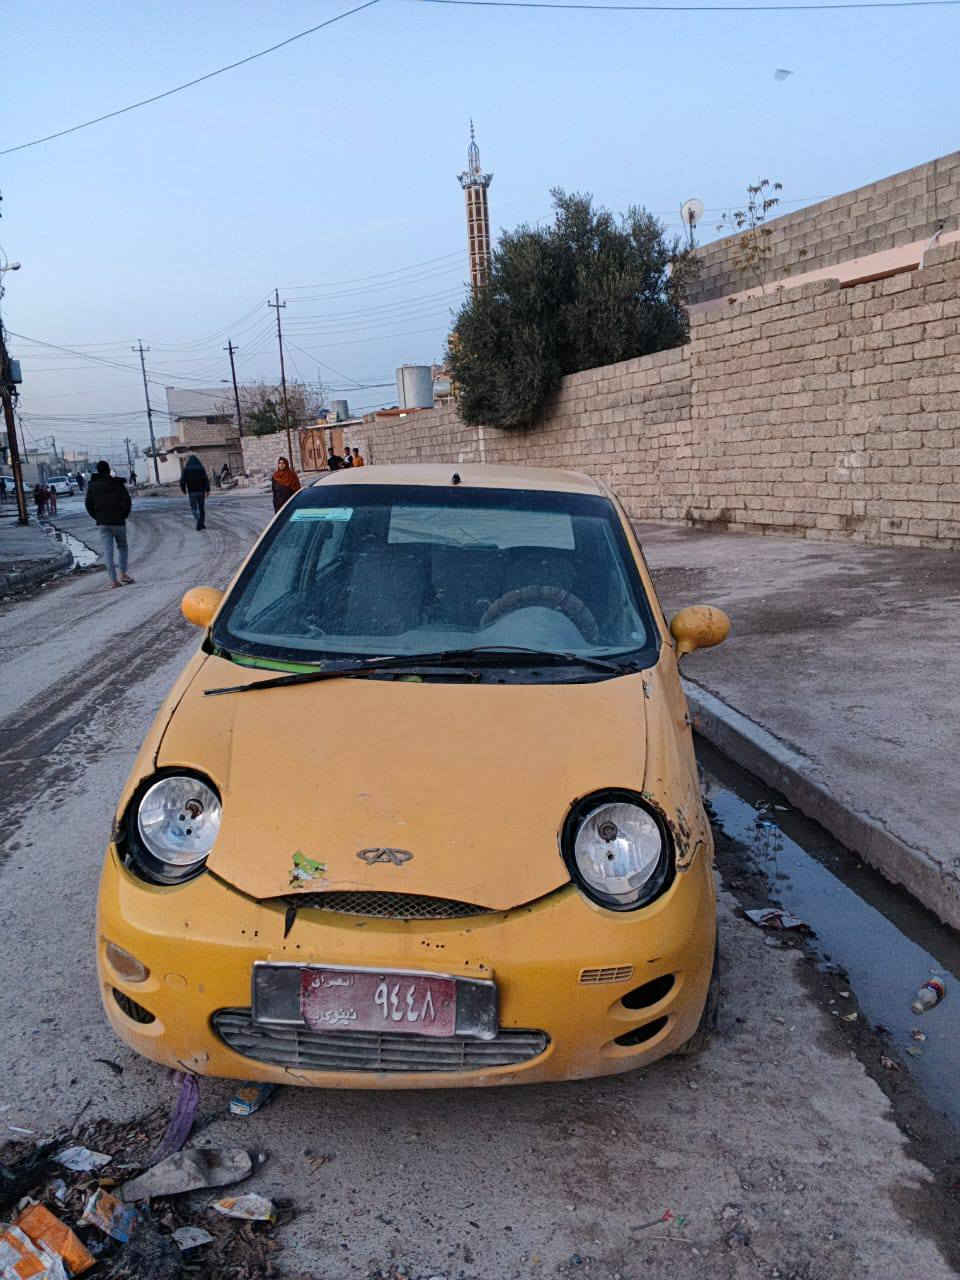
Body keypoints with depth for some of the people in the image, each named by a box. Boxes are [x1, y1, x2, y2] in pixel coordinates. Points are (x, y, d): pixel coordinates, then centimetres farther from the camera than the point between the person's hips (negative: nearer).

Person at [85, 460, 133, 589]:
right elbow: (126, 500, -9)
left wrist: (97, 517, 12)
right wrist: (124, 515, 3)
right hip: (118, 521, -2)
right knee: (122, 547, 17)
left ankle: (113, 579, -6)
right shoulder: (117, 483, -3)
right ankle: (123, 573, 8)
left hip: (103, 522, 2)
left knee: (107, 551, 1)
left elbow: (88, 504, 5)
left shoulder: (92, 485, 6)